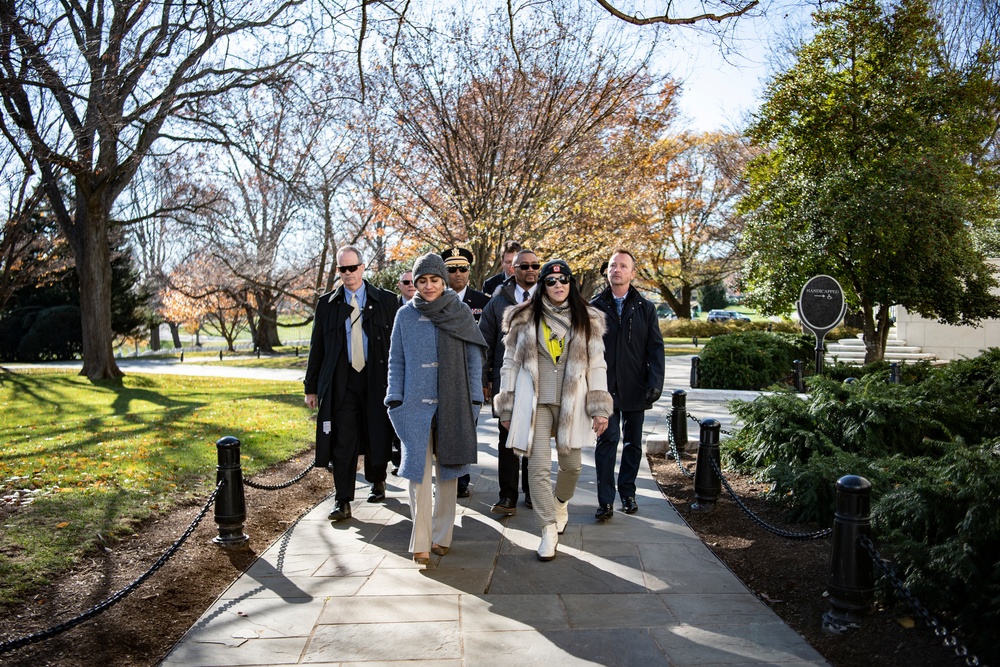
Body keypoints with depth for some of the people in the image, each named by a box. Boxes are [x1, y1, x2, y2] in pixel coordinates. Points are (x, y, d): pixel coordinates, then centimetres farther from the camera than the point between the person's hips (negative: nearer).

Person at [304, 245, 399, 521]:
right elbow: (317, 348, 10)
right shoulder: (327, 303, 8)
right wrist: (311, 387, 7)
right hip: (341, 381, 1)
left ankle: (377, 482, 35)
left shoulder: (386, 300, 3)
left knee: (377, 436, 10)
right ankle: (343, 502, 3)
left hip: (377, 378, 0)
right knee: (342, 441, -3)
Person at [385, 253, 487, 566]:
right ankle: (421, 543, 1)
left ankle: (442, 536, 21)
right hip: (416, 403, 0)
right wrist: (395, 399, 0)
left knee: (447, 469, 8)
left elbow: (474, 358, 4)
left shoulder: (461, 313, 3)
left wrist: (474, 399, -2)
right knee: (418, 470, -5)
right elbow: (396, 361, 8)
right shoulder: (406, 315, 5)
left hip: (453, 404, 0)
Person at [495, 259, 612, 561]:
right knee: (539, 467, -6)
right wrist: (507, 408, 4)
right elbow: (510, 363, 6)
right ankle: (549, 530, 8)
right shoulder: (524, 319, 3)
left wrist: (600, 409, -1)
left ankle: (561, 502, 40)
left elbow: (597, 366, 5)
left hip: (571, 404, 1)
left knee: (571, 464, 8)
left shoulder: (587, 320, 6)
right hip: (534, 403, -1)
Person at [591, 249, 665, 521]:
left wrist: (655, 383, -8)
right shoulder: (595, 307, 4)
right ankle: (605, 500, -3)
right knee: (607, 440, -6)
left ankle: (627, 493, 25)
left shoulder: (645, 307, 6)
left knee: (633, 443, 11)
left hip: (635, 387, 2)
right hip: (604, 387, -2)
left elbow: (655, 347, 3)